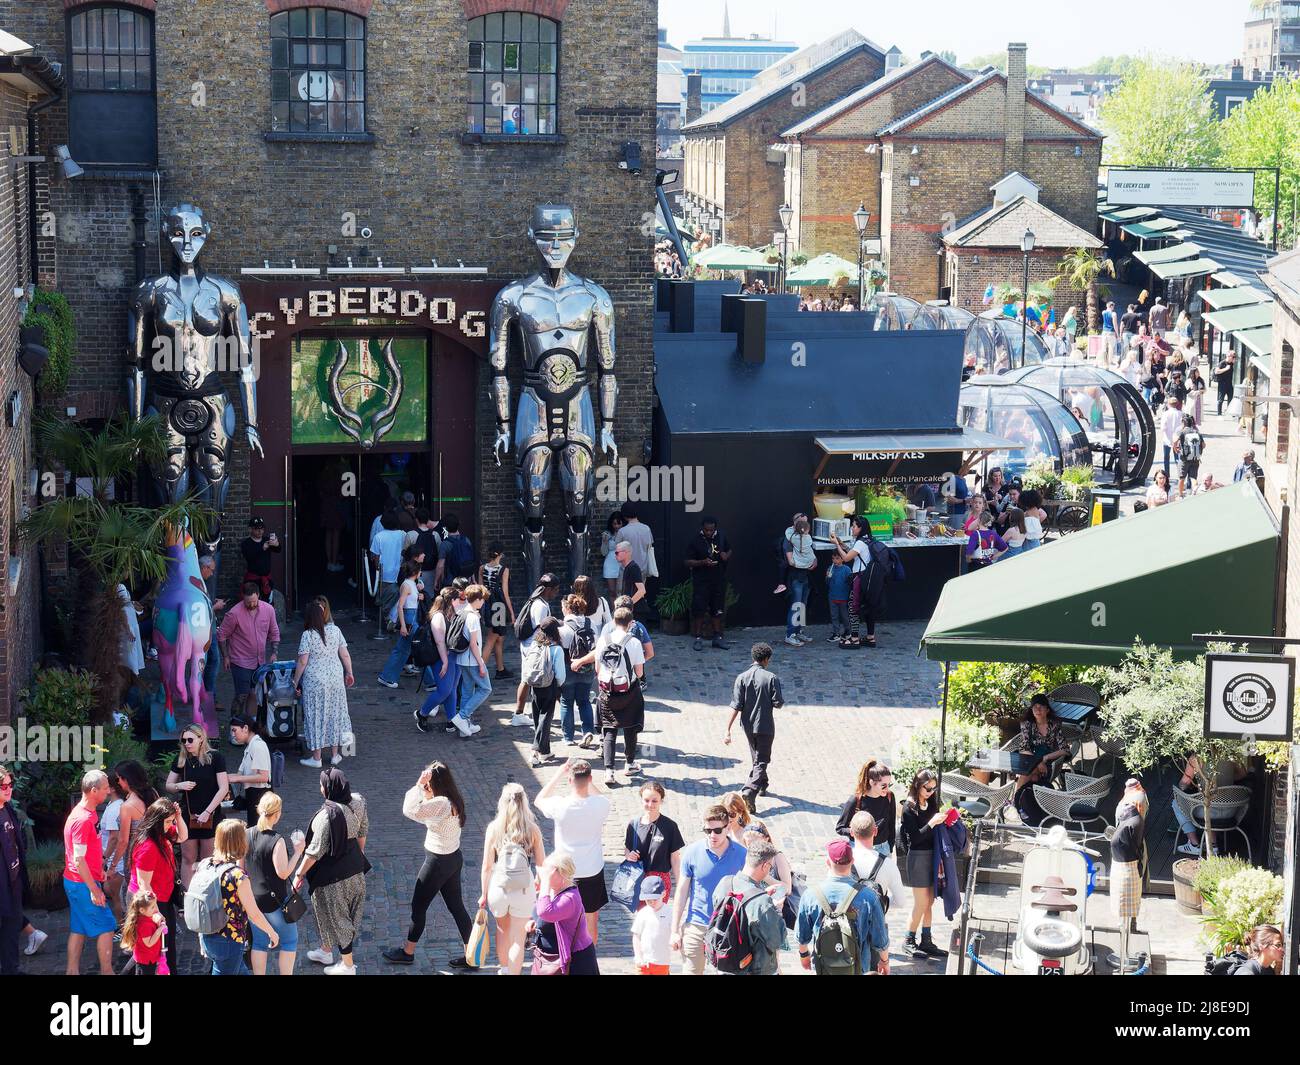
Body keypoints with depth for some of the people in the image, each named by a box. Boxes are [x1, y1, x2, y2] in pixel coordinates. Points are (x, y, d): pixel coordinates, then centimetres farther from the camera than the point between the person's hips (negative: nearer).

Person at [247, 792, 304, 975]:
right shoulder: (277, 840, -22)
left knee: (259, 943, 16)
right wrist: (298, 851, -12)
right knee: (289, 941, 13)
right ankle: (286, 974, 15)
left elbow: (241, 867, 5)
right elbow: (283, 873, -19)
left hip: (252, 897, 6)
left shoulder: (247, 835, -4)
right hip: (274, 900, -5)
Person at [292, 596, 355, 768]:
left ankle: (316, 758, 9)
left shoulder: (308, 635, -13)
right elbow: (345, 655, 2)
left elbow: (302, 661, -13)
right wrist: (349, 673, 15)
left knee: (316, 716, 4)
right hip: (335, 678, 4)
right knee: (334, 714, 14)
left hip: (315, 681, -4)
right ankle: (335, 755, 21)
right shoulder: (335, 630, -1)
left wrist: (295, 682, -3)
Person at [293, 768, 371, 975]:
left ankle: (347, 965, 23)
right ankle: (326, 951, 44)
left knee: (336, 915, 10)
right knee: (329, 910, 26)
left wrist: (299, 874, -13)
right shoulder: (357, 804, -7)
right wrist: (359, 855, 26)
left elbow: (315, 851, -24)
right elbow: (362, 832, 9)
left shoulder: (327, 815, -29)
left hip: (333, 875, -8)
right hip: (354, 869, 8)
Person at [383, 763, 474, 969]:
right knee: (456, 906, 16)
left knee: (418, 905, 10)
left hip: (439, 862, -9)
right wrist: (423, 790, -4)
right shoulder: (452, 801, 1)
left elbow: (409, 811, -34)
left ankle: (407, 952, 26)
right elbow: (424, 816, 9)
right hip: (453, 858, 9)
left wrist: (419, 785, -27)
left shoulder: (441, 804, -28)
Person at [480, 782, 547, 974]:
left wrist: (483, 894, 8)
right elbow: (541, 864, -2)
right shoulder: (532, 829, -6)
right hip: (524, 889, -1)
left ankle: (505, 969, 44)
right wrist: (539, 883, 17)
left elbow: (487, 866, -4)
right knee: (518, 940, 10)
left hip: (498, 887, 1)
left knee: (502, 929, 28)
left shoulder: (494, 828, -7)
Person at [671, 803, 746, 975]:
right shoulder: (692, 852, -8)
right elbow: (682, 892, 0)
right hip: (696, 926, 0)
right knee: (692, 972, 6)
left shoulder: (741, 855, -8)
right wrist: (675, 931, 0)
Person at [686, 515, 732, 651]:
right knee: (699, 609, -5)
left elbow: (729, 550, 20)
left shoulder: (721, 538, 4)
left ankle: (717, 637, 18)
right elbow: (688, 562, -8)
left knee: (718, 609, 9)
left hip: (719, 580, 4)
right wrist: (703, 562, -24)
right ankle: (698, 638, 5)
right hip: (701, 582, -4)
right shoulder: (696, 540, -8)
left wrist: (726, 555, -4)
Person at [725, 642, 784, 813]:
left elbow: (736, 706, -10)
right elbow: (778, 704, -14)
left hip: (748, 726, 4)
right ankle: (749, 791, -19)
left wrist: (728, 730, -9)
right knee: (762, 761, 1)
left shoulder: (742, 678, -6)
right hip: (765, 726, -4)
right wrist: (781, 701, 11)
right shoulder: (772, 678, -13)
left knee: (756, 758, 25)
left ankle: (762, 785, 43)